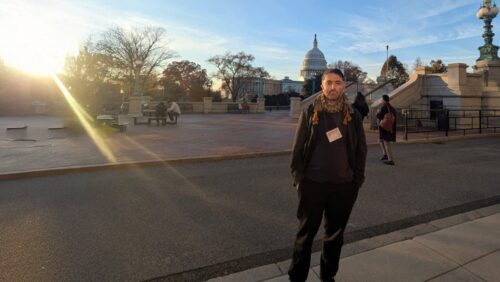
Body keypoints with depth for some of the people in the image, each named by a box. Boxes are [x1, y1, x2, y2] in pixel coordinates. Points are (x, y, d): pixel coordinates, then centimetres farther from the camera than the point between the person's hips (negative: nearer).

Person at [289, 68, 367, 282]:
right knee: (305, 235, 10)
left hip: (344, 186, 2)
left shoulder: (353, 116, 2)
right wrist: (299, 177, -5)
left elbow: (361, 150, 7)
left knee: (335, 235, 17)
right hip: (313, 184, -2)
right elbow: (298, 148, -2)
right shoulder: (309, 112, -3)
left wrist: (357, 180, 3)